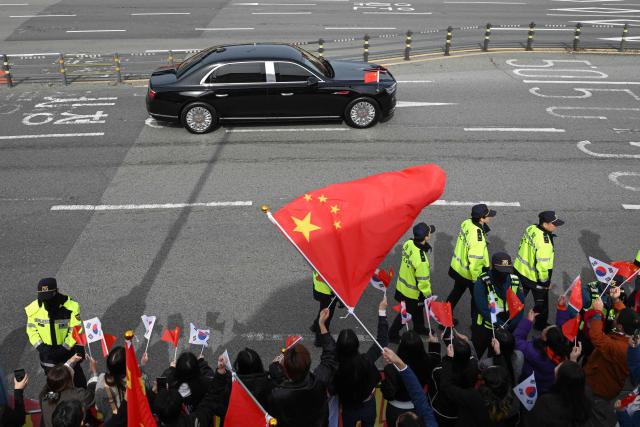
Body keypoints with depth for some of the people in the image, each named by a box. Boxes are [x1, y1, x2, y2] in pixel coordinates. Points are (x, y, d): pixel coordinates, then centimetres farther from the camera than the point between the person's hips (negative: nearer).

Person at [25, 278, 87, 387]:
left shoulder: (71, 307, -25)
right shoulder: (34, 309, -15)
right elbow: (31, 330, -2)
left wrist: (64, 348, -22)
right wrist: (40, 347, -14)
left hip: (69, 348, -2)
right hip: (47, 351, 2)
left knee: (76, 374, 18)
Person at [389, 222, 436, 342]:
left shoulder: (408, 243, -18)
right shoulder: (421, 260, -38)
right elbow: (423, 281, -25)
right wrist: (428, 294, -12)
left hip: (402, 285, 8)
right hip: (412, 293, -7)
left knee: (418, 309, 31)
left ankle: (419, 328, 55)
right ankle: (393, 334, 38)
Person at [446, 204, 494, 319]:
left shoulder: (466, 223, -12)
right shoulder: (477, 239, -36)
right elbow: (474, 261, -30)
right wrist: (476, 279, -18)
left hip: (457, 267, 8)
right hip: (469, 273, -8)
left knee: (457, 291, 27)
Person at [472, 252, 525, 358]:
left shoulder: (515, 282, -7)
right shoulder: (482, 283, -20)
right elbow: (484, 309, -26)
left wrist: (511, 327, -20)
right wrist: (501, 325, -32)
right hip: (483, 329, -3)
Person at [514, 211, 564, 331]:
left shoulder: (530, 228, -8)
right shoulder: (544, 242, -33)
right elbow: (542, 265, -29)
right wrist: (545, 281, -14)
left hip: (520, 271, 8)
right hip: (534, 278, -7)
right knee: (541, 303, 18)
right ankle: (541, 325, 37)